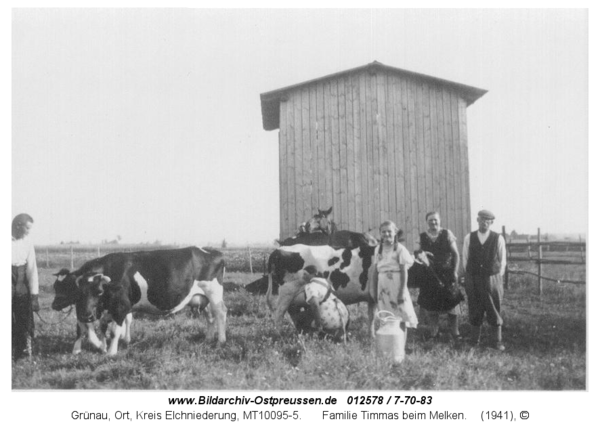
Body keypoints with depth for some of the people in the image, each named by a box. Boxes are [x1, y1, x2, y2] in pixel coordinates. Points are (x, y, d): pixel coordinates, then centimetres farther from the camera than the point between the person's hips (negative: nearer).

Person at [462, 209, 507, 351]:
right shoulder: (469, 238, 2)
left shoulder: (498, 239, -1)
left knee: (494, 311, 3)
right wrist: (468, 277, 6)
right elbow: (465, 259, 8)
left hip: (492, 279, -1)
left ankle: (497, 340, 11)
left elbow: (502, 261, 4)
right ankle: (475, 338, 17)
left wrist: (497, 279, 2)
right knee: (475, 310, 5)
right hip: (472, 279, 1)